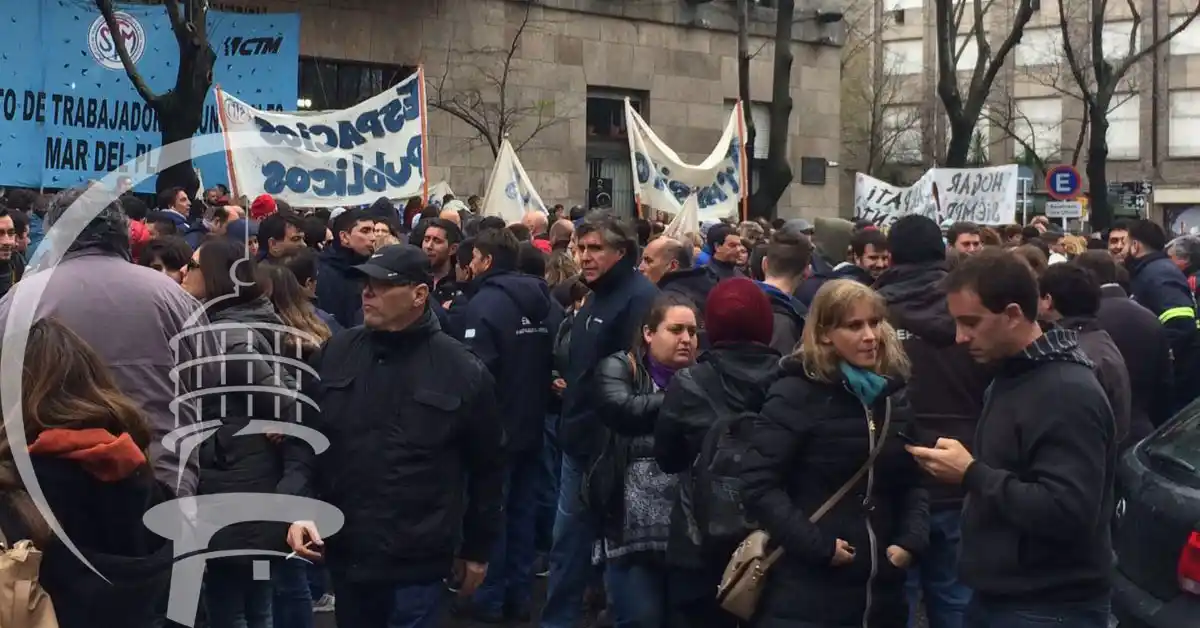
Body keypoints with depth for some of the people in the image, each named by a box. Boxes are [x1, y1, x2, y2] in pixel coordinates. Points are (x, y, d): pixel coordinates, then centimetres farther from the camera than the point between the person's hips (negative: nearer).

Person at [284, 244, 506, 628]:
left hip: (417, 563, -4)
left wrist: (478, 549, 8)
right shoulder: (335, 354, 3)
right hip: (344, 553, 4)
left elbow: (486, 466, 4)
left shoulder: (462, 370, -5)